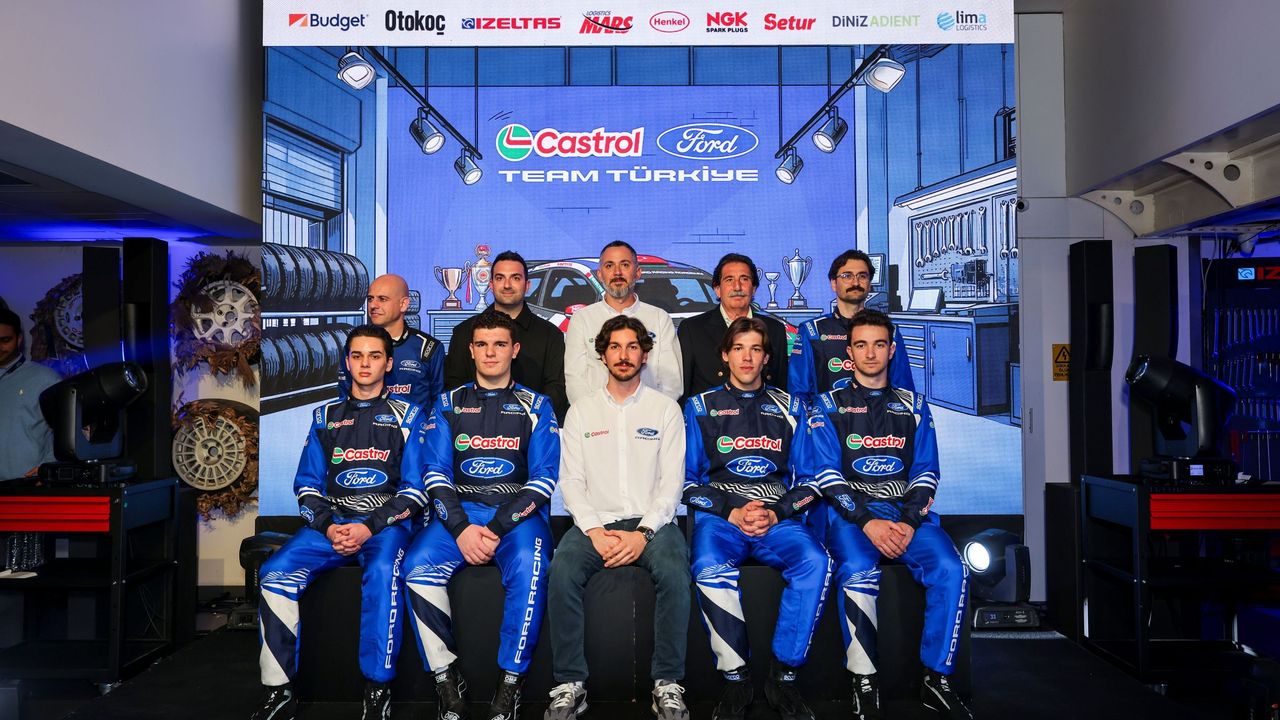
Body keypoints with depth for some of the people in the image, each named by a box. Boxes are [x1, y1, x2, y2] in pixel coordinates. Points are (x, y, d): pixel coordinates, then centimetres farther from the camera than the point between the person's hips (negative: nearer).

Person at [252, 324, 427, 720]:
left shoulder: (407, 416, 6)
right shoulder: (326, 417, 17)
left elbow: (415, 489, -1)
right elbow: (307, 484, 12)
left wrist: (370, 526, -15)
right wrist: (327, 526, -8)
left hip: (386, 522, -3)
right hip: (331, 521, 4)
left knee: (382, 573, -35)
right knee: (276, 575, -22)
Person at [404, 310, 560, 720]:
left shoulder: (535, 406, 9)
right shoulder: (449, 405, 14)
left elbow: (544, 480, -1)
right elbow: (436, 475, 4)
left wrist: (496, 528, -14)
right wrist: (462, 528, -13)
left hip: (517, 512, -2)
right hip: (459, 511, 2)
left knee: (529, 571, -33)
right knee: (418, 568, -27)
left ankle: (510, 683, -17)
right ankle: (446, 680, -12)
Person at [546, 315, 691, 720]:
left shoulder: (665, 409, 8)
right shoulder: (581, 412, 11)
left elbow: (671, 481, 1)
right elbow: (571, 480, 4)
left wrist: (644, 532, -14)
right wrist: (595, 531, -12)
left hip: (651, 521, -1)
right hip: (596, 521, 1)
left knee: (674, 572, -32)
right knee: (563, 570, -29)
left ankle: (668, 686, -18)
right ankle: (570, 685, -17)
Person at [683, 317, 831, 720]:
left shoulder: (789, 409, 17)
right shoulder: (701, 408, 13)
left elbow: (809, 480, 13)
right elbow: (688, 481, 7)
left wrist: (775, 513, -5)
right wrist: (731, 512, -8)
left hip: (778, 518, 1)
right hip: (719, 517, -1)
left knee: (816, 563, -31)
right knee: (710, 569, -35)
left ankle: (783, 676, -18)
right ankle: (735, 680, -18)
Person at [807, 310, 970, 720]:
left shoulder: (913, 406, 16)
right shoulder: (830, 406, 8)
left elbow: (926, 473, 9)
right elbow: (827, 475, -3)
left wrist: (909, 523, -10)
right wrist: (868, 522, -17)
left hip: (907, 513, 3)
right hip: (851, 511, -2)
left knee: (951, 570, -26)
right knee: (859, 574, -33)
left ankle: (937, 678, -11)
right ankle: (864, 685, -19)